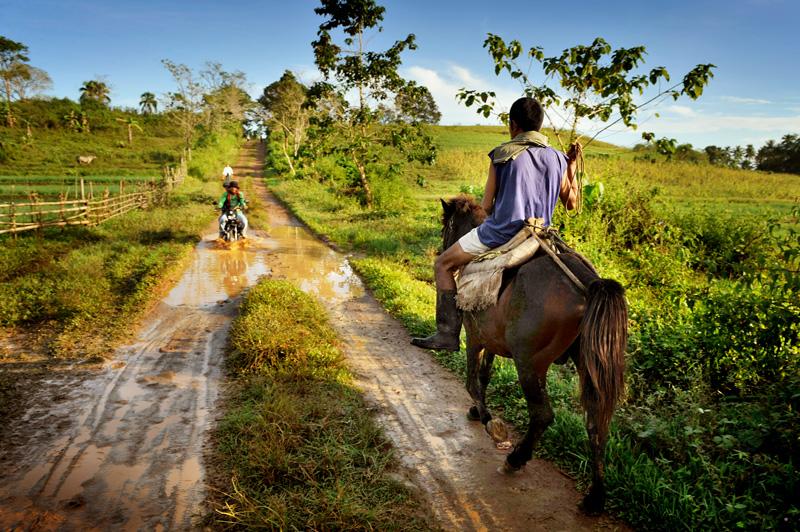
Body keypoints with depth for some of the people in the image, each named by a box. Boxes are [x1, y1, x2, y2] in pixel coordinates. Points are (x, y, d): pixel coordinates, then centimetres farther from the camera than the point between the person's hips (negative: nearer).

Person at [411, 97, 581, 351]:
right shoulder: (558, 159, 6)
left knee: (443, 264, 9)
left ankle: (448, 332, 3)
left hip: (499, 233, -5)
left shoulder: (500, 155, -4)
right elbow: (571, 203, 16)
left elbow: (486, 206, -3)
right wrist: (573, 166, 23)